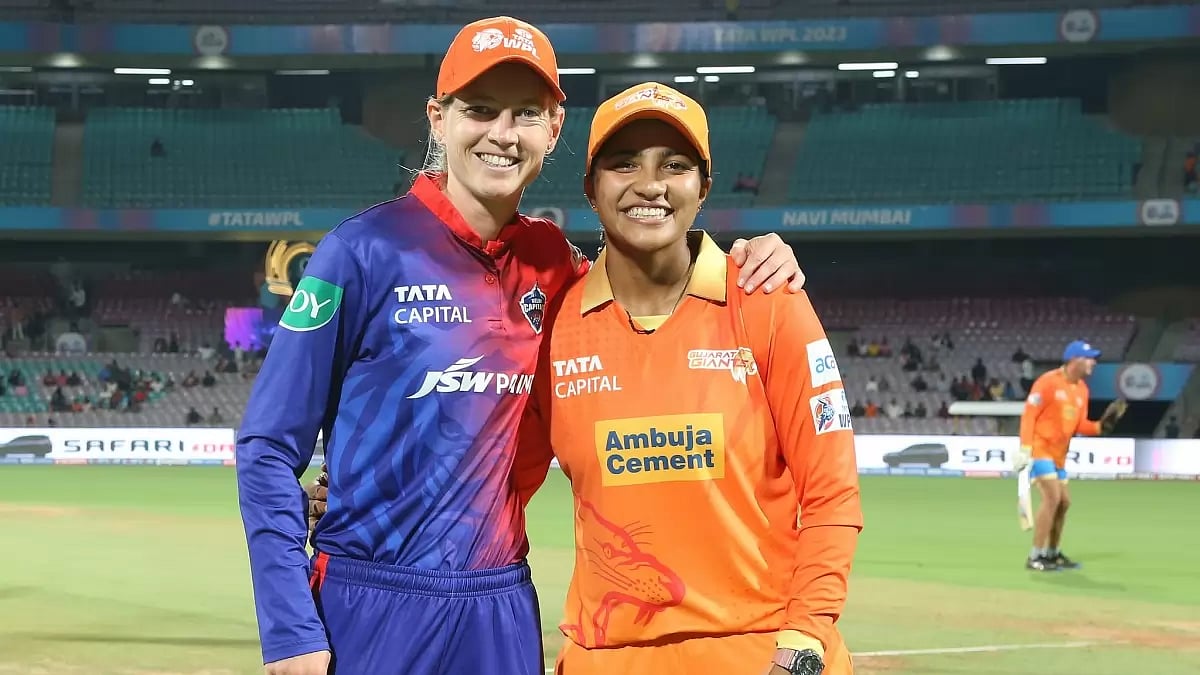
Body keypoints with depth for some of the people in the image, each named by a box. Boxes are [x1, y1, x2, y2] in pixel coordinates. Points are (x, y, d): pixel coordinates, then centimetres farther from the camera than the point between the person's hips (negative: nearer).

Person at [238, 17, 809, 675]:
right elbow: (269, 449, -8)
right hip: (370, 615, -5)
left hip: (503, 618, 5)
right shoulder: (366, 250, -9)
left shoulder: (550, 261, 5)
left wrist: (748, 263, 2)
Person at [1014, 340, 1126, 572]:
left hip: (1059, 453, 9)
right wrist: (1024, 449, -24)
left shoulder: (1082, 390, 9)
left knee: (1063, 501, 14)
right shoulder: (1048, 382, -15)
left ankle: (1052, 553, 28)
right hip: (1039, 448, -9)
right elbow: (1029, 414, -17)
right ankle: (1035, 557, -14)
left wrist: (1102, 425, -8)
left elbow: (1080, 425, 11)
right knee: (1052, 497, -18)